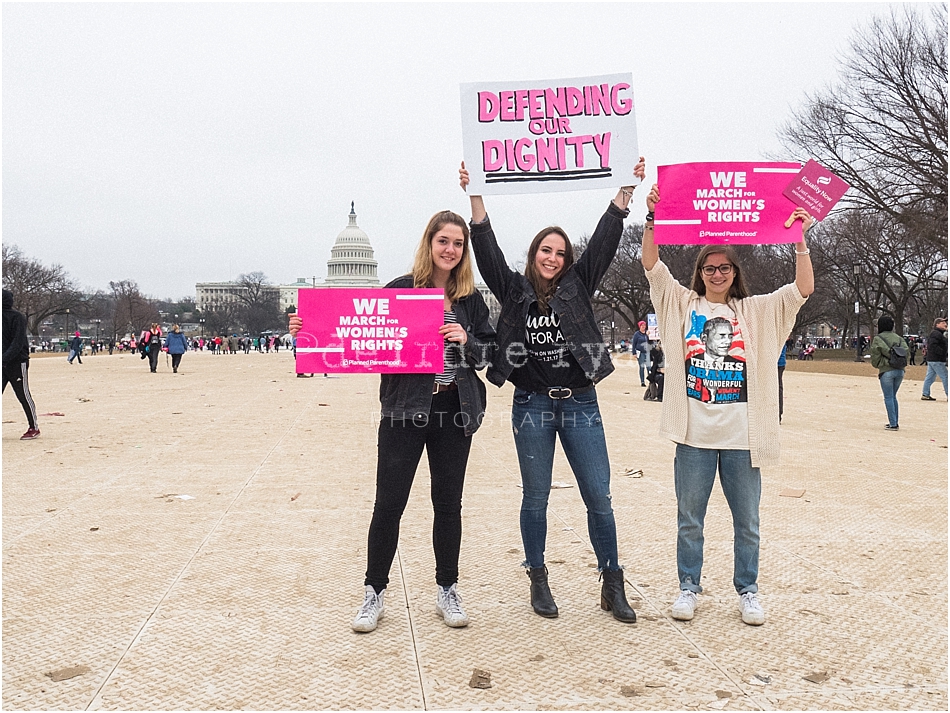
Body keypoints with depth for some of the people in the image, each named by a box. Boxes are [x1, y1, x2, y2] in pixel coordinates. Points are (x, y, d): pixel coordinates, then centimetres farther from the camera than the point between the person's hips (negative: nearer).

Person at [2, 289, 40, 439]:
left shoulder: (17, 317, -11)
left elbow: (18, 342, -19)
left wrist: (5, 359, -29)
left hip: (17, 362, -7)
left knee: (23, 395, 0)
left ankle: (33, 427, 10)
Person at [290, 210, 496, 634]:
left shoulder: (470, 300, 9)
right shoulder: (399, 290, 0)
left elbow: (490, 352, 11)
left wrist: (466, 341, -9)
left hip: (455, 412, 3)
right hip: (405, 410, -3)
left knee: (448, 503, 10)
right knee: (388, 504, 0)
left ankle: (447, 591, 25)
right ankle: (374, 593, 17)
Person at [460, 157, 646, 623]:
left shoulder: (578, 286, 6)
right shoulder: (514, 291, 4)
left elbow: (605, 238, 0)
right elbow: (487, 249, -5)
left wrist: (627, 188, -7)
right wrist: (475, 196, -14)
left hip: (580, 405, 1)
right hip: (532, 406, -1)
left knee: (598, 496, 3)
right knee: (535, 498, 9)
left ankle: (613, 585, 16)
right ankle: (538, 581, 23)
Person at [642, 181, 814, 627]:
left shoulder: (757, 311, 9)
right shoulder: (683, 304, 6)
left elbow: (804, 288, -1)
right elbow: (651, 263, -3)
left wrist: (800, 239, -11)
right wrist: (652, 218, -14)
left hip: (743, 433, 1)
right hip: (695, 432, 0)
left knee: (747, 521, 10)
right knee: (689, 518, 10)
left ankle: (747, 590, 26)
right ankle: (689, 587, 25)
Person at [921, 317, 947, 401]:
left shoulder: (940, 334, 21)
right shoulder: (936, 334, -14)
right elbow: (933, 346, -25)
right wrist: (942, 352, -24)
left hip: (931, 360, 11)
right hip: (936, 360, -11)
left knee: (930, 377, 10)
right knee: (945, 377, -6)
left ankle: (925, 394, 12)